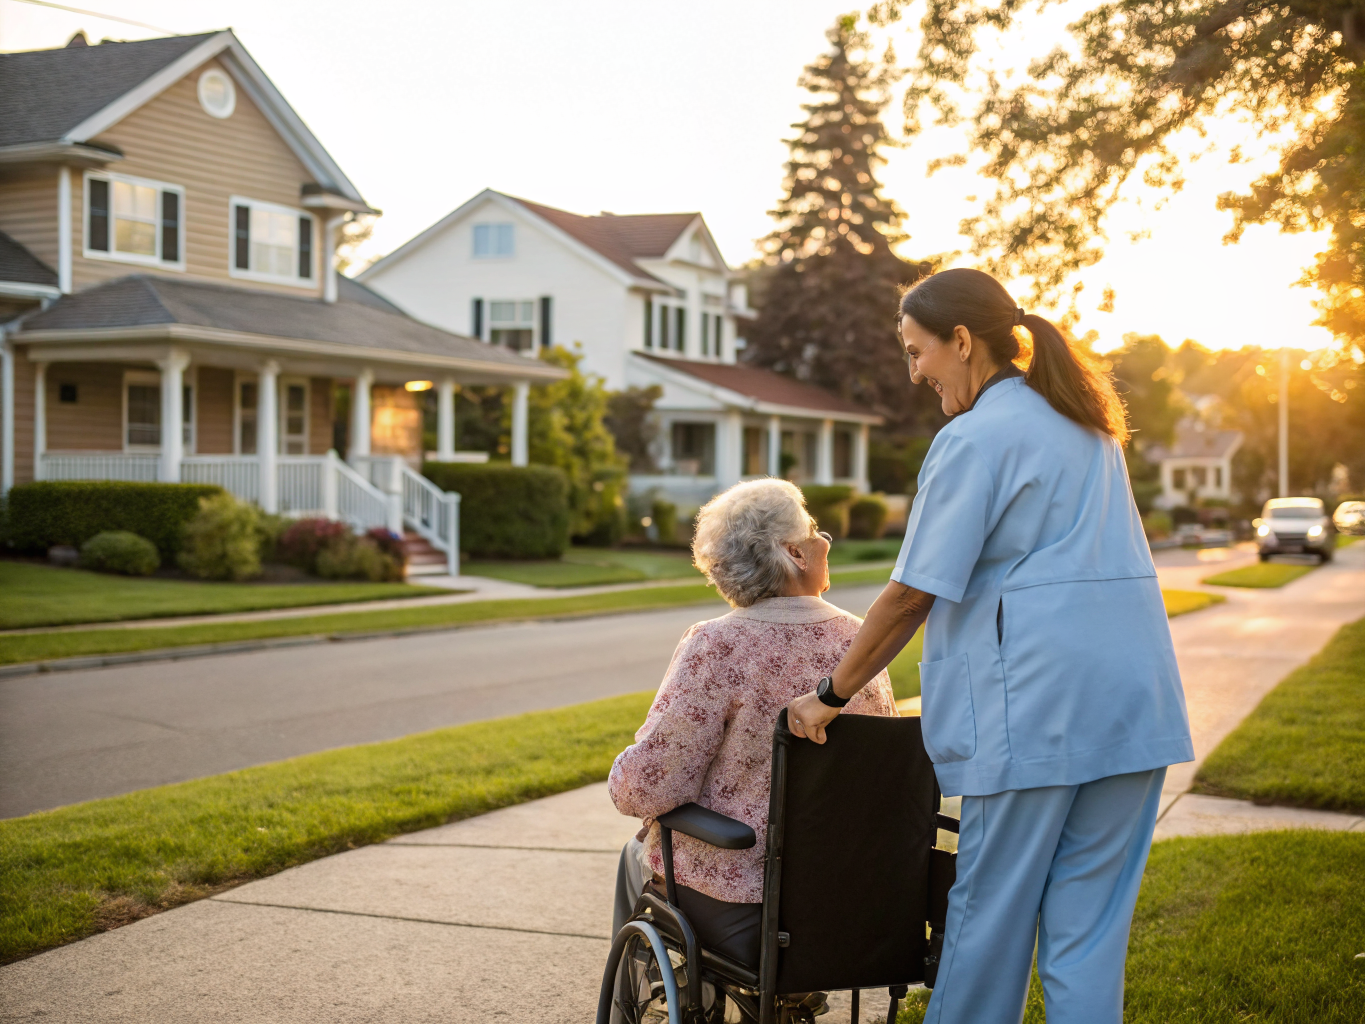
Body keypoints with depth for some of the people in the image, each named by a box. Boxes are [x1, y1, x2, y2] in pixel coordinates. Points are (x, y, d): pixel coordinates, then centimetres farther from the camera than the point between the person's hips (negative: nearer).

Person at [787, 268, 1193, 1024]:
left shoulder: (975, 438, -7)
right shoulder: (1086, 425, 17)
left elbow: (914, 593, -9)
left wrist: (830, 696, -1)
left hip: (1035, 703, -7)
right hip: (1134, 698, 7)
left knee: (992, 906, 6)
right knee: (1092, 917, 9)